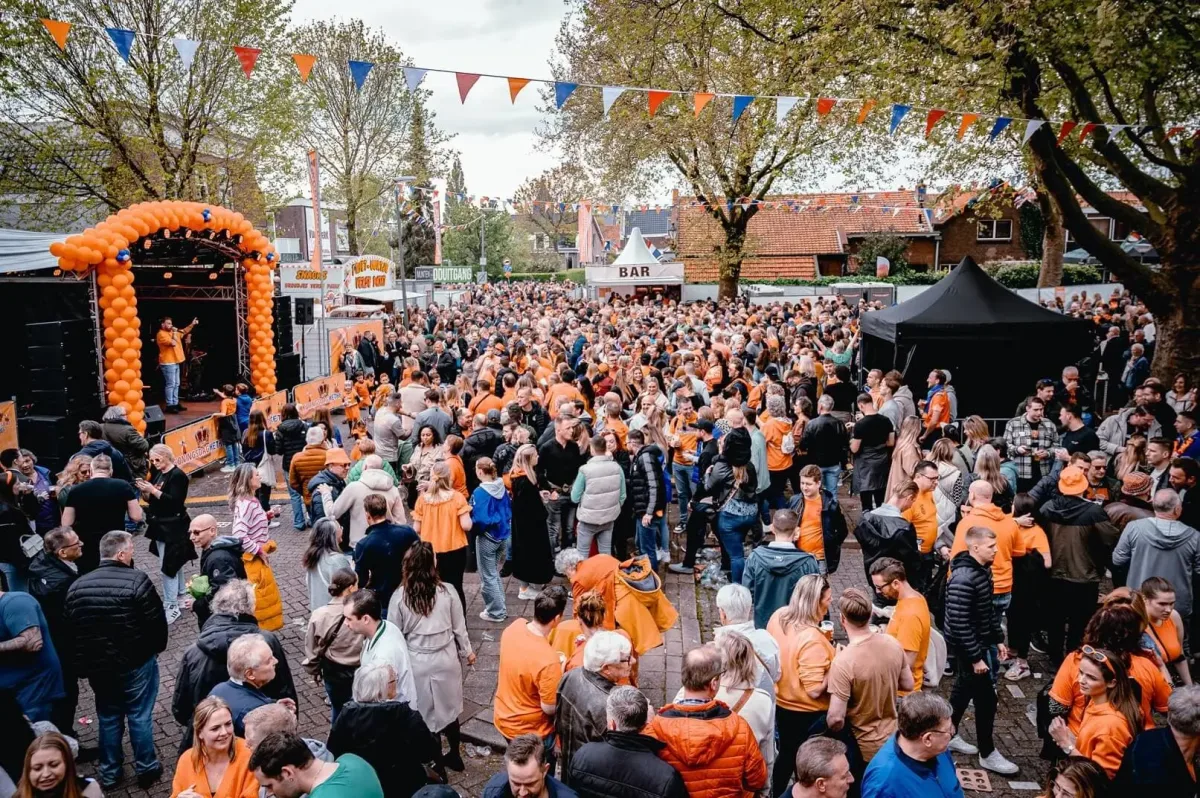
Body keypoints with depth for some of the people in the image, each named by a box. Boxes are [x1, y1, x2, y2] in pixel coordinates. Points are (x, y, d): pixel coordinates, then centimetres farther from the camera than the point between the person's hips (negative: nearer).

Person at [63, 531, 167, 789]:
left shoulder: (77, 586, 0)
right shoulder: (136, 580, -18)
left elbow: (68, 628, 7)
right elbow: (157, 620, -14)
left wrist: (82, 664, 17)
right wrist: (157, 648, 6)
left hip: (96, 666, 5)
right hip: (136, 663, -5)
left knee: (108, 718, 19)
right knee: (139, 716, 9)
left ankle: (108, 773, 30)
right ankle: (146, 768, 21)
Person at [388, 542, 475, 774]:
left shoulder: (399, 597, -15)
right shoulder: (447, 592, -13)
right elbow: (459, 627, -2)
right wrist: (467, 651, 15)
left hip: (417, 663, -1)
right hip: (446, 659, 2)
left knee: (426, 713, 14)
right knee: (447, 707, 22)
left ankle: (437, 762, 27)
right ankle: (454, 755, 38)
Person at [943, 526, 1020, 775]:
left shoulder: (984, 570, 3)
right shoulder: (963, 579, -28)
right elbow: (960, 624, -27)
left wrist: (998, 639, 16)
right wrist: (976, 657, -23)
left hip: (982, 643, 9)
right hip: (968, 646, -9)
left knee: (964, 690, 20)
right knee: (986, 698, 1)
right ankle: (987, 754, 17)